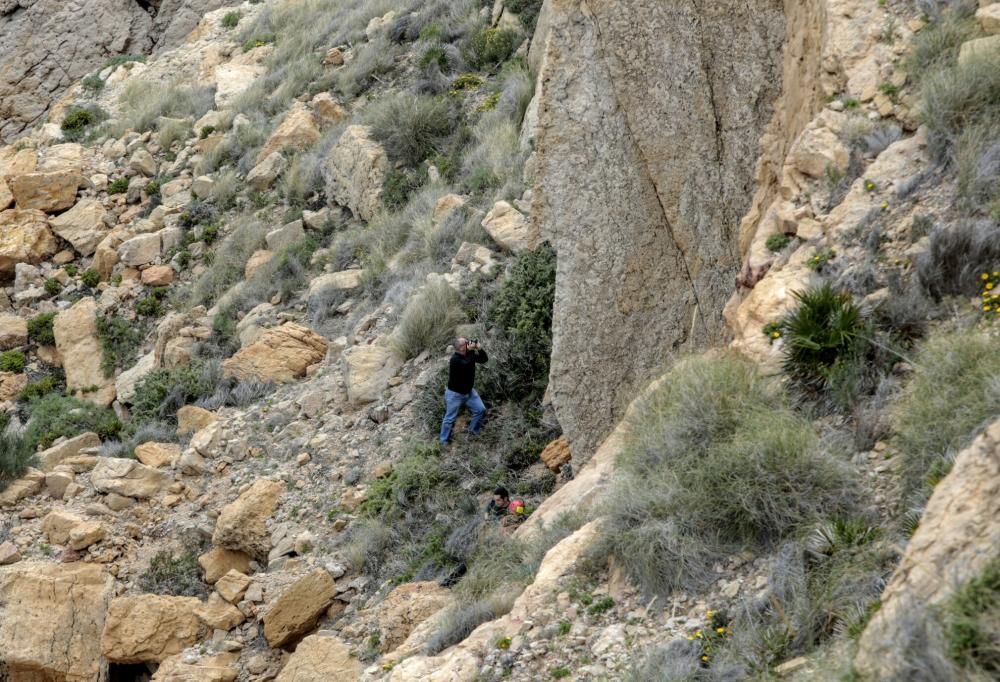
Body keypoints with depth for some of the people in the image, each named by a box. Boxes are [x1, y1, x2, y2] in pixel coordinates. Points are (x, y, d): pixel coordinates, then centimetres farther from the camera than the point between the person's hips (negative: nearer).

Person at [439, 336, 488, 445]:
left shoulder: (469, 355, -3)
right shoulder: (455, 359, -27)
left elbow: (484, 360, -1)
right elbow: (466, 365, -43)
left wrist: (479, 349, -18)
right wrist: (471, 351, -36)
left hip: (469, 391, 7)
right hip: (455, 394, -7)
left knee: (481, 410, 7)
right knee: (450, 418, 2)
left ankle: (473, 430, 29)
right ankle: (444, 441, 17)